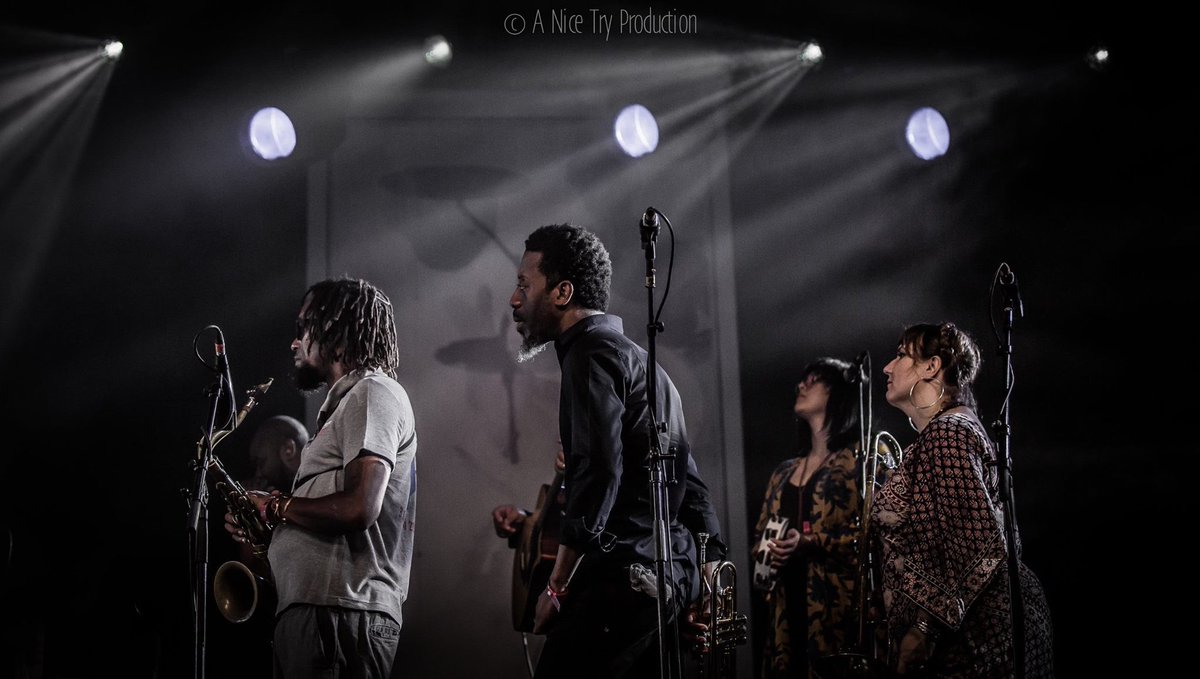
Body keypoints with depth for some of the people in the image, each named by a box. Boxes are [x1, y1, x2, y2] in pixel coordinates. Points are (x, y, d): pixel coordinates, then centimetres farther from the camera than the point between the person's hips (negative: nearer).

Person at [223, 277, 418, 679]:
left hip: (340, 614, -10)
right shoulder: (346, 403, 24)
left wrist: (278, 506, -5)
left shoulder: (374, 393, -7)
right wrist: (270, 518, 11)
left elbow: (359, 508, -20)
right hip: (313, 609, 10)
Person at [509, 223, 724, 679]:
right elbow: (686, 477, 23)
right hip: (671, 577, 10)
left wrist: (557, 585, -15)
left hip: (624, 577, -10)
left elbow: (598, 473, -19)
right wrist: (712, 558, 24)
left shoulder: (592, 354, -7)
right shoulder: (639, 359, 24)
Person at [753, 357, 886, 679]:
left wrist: (811, 543, -18)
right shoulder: (785, 470, 21)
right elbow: (760, 534, 24)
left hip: (838, 603, -6)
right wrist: (767, 550, 1)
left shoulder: (862, 457, 1)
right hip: (787, 604, 6)